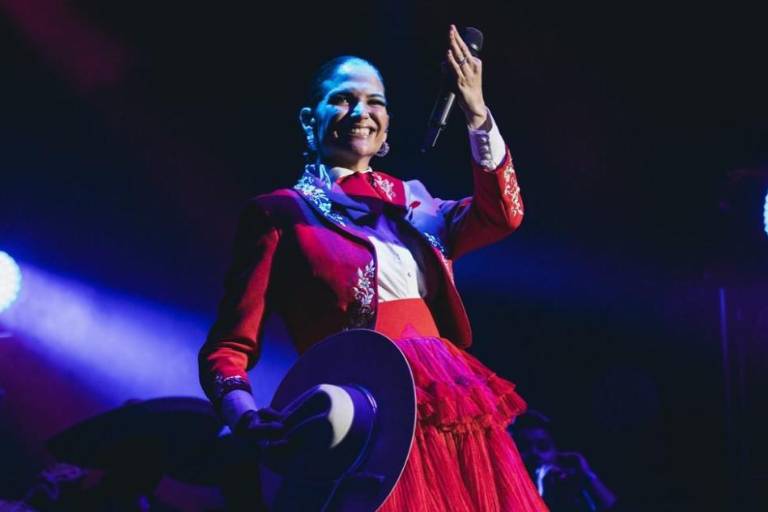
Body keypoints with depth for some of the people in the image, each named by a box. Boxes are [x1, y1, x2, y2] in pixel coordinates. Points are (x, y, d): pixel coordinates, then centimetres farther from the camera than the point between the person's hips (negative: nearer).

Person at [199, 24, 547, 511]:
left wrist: (476, 113, -10)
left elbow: (502, 215, 0)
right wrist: (246, 417, -23)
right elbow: (230, 345, -2)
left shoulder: (410, 199, 19)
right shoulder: (281, 212, 4)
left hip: (455, 412, 5)